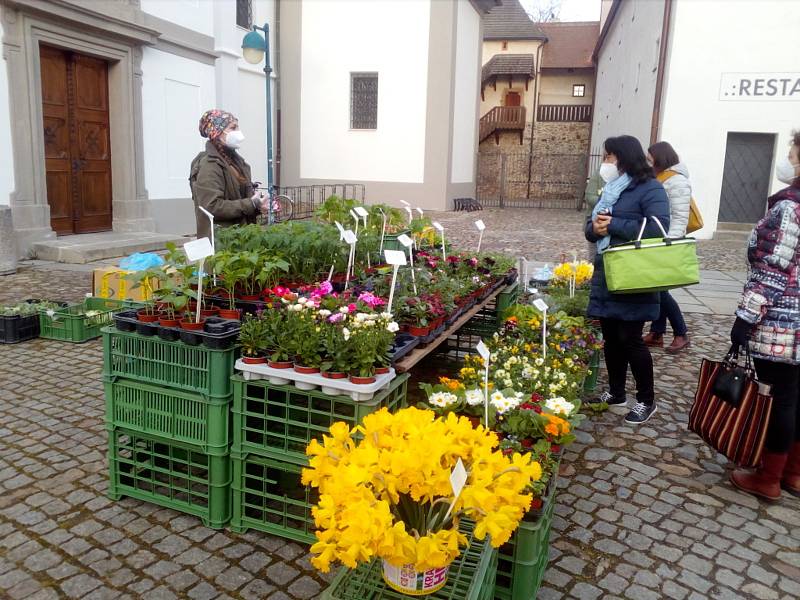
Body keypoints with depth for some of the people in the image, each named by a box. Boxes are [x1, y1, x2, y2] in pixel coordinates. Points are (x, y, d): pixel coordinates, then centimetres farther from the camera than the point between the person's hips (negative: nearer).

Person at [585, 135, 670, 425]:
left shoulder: (650, 188, -9)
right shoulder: (610, 190, 16)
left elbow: (658, 227, -23)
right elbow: (591, 228, 17)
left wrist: (613, 225, -18)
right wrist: (595, 228, -8)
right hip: (605, 276, 8)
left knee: (630, 338, -2)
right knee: (611, 338, 13)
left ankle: (646, 400, 15)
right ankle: (616, 392, 28)